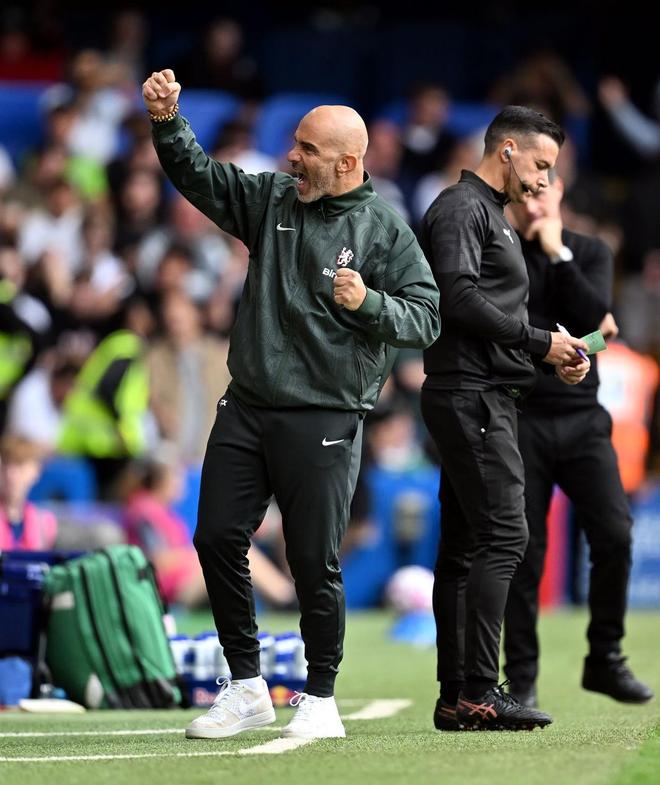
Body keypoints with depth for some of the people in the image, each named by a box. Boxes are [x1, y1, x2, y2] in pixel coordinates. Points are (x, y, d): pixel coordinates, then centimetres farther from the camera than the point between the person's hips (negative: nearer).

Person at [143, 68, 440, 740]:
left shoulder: (384, 230, -4)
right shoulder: (271, 200, 9)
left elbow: (426, 319, -3)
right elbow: (197, 176, 9)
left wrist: (368, 303, -19)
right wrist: (166, 123, -7)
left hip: (324, 421, -5)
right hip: (246, 408, 5)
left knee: (314, 563, -3)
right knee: (217, 539, 2)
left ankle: (320, 700, 13)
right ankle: (246, 688, 15)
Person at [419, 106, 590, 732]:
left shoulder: (494, 217, 25)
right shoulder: (460, 208, -7)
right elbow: (461, 300, -20)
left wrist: (553, 357, 11)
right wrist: (541, 343, -14)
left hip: (485, 398, 11)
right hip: (470, 394, -11)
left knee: (463, 548, 8)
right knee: (502, 534, -16)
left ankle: (455, 697, 9)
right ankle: (477, 691, -19)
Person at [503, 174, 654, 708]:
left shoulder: (592, 253, 10)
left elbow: (594, 316, -8)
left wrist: (557, 254, -8)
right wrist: (570, 335, -9)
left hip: (582, 417, 2)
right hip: (521, 419, -2)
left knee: (615, 534, -10)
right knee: (524, 551, -2)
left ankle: (605, 660, 4)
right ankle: (521, 678, 6)